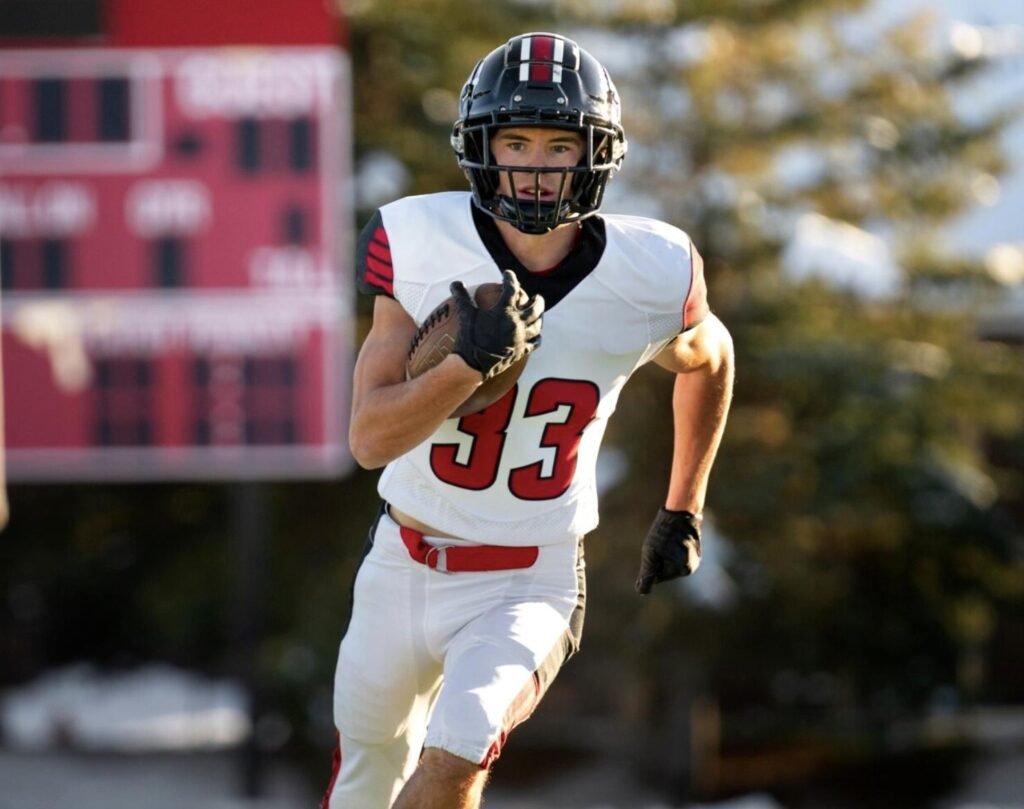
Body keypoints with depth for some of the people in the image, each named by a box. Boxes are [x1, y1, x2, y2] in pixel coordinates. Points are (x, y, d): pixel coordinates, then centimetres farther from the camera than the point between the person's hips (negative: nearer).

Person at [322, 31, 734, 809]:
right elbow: (371, 439, -16)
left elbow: (706, 358, 11)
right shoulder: (421, 246, -15)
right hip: (403, 569, 2)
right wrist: (471, 362, -32)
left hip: (526, 589, -2)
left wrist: (683, 511, 16)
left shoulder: (647, 276, -14)